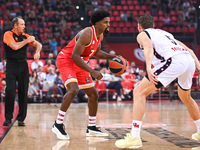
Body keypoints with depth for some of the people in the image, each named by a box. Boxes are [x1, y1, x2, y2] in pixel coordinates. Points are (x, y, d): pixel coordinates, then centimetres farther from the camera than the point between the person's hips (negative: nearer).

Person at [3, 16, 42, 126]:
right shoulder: (8, 34, -3)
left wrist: (37, 52, -9)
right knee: (10, 91, -12)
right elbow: (15, 46, -17)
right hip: (11, 66, -4)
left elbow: (38, 44, 12)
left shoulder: (25, 36, 11)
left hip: (23, 65, 4)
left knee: (23, 93, 3)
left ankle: (21, 118, 11)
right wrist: (27, 41, -7)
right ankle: (8, 118, -1)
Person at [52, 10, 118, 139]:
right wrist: (92, 72, -32)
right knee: (73, 90, -31)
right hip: (66, 61, -9)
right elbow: (75, 56, -31)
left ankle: (91, 128, 19)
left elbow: (96, 52, 20)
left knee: (93, 94, 8)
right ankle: (58, 124, -21)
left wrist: (111, 57, 5)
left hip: (79, 65, 9)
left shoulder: (100, 35, 2)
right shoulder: (87, 34, -26)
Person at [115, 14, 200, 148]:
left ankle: (134, 137, -14)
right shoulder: (165, 33, 38)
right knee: (185, 96, 33)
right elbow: (189, 50, 29)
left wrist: (148, 67, -23)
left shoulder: (142, 35, 17)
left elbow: (148, 47, -8)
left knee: (139, 92, -3)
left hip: (174, 60, -7)